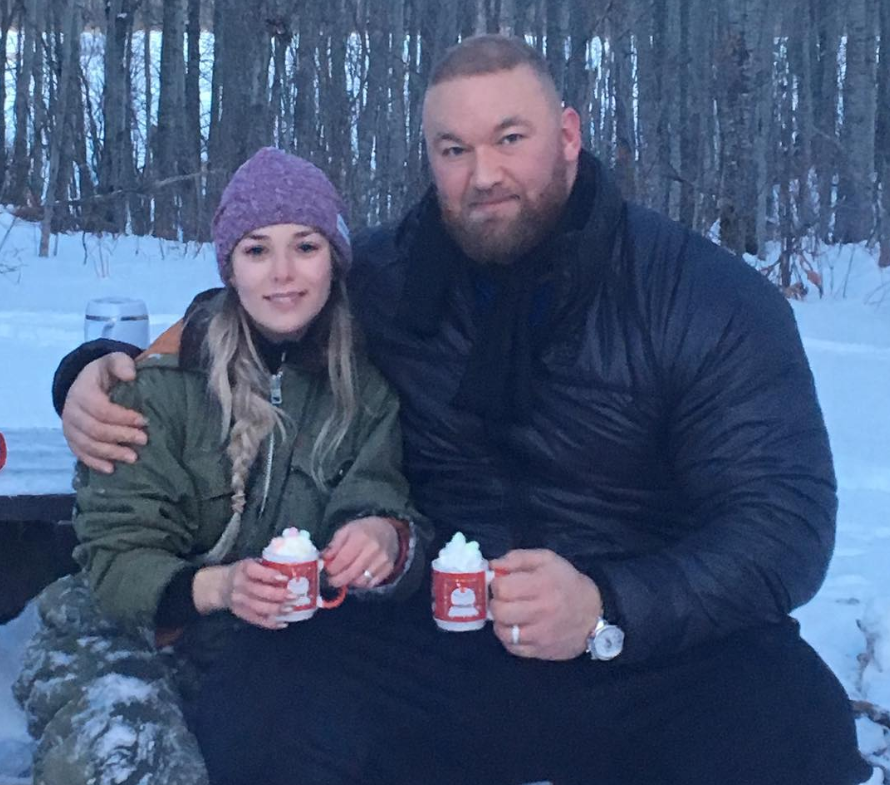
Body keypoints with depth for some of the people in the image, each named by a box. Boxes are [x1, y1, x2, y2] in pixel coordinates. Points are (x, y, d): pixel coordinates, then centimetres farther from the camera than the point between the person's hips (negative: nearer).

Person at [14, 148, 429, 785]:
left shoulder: (368, 385, -1)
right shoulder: (166, 377, -9)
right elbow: (115, 554, -10)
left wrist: (386, 539, -33)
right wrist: (215, 586, -31)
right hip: (137, 634, -3)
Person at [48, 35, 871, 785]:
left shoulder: (711, 301, -6)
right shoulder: (383, 278, 4)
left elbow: (787, 515, -12)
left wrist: (610, 609, -28)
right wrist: (103, 372, -1)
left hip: (670, 647, -2)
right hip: (439, 635, 2)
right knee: (252, 719, -24)